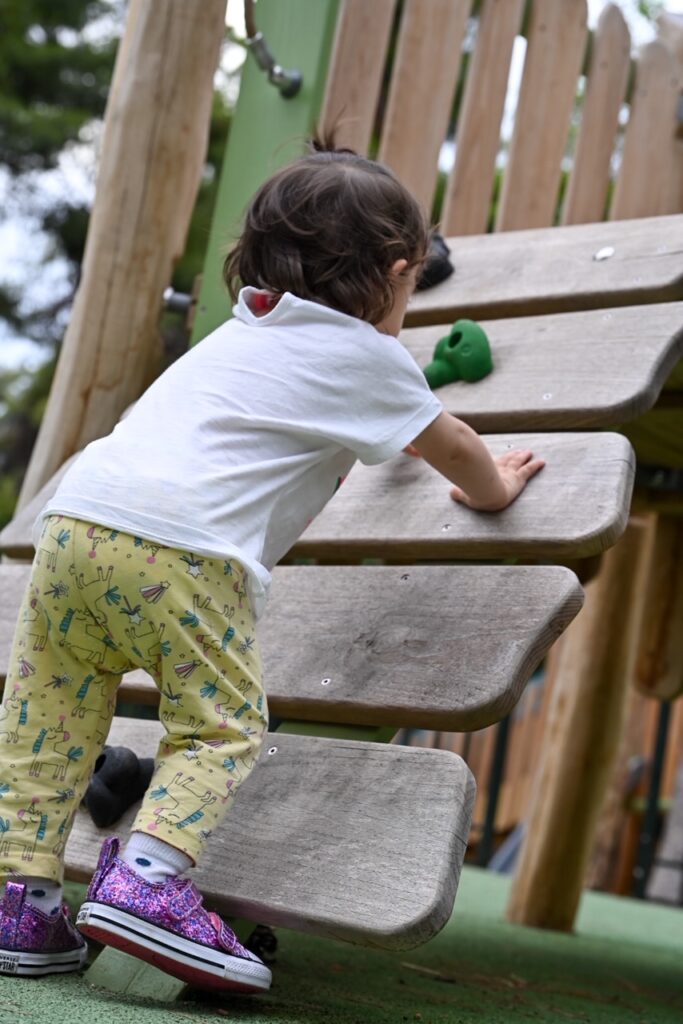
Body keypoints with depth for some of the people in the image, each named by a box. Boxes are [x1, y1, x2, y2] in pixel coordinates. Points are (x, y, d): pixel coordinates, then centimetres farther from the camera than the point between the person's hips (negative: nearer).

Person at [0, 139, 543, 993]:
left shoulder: (246, 329, 34)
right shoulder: (366, 354, 13)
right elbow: (450, 446, 25)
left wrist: (335, 456, 74)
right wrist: (493, 488, 46)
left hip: (75, 513, 7)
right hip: (184, 547, -7)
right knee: (220, 724, 4)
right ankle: (147, 880, -12)